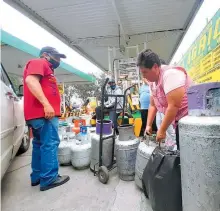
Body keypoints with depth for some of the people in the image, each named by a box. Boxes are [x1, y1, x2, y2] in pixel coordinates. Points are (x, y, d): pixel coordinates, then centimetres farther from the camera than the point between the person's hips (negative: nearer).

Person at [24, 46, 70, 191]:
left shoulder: (45, 68, 28)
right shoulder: (39, 63, -2)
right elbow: (31, 80, -20)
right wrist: (46, 104, -27)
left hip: (38, 113, 11)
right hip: (43, 113, -11)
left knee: (40, 144, 13)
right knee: (50, 144, -8)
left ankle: (37, 176, 22)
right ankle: (49, 179, -1)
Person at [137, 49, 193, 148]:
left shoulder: (170, 74, -22)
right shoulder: (152, 82, 6)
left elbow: (173, 106, -26)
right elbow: (152, 105, 12)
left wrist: (162, 130, -20)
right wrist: (148, 125, 4)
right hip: (179, 121, 9)